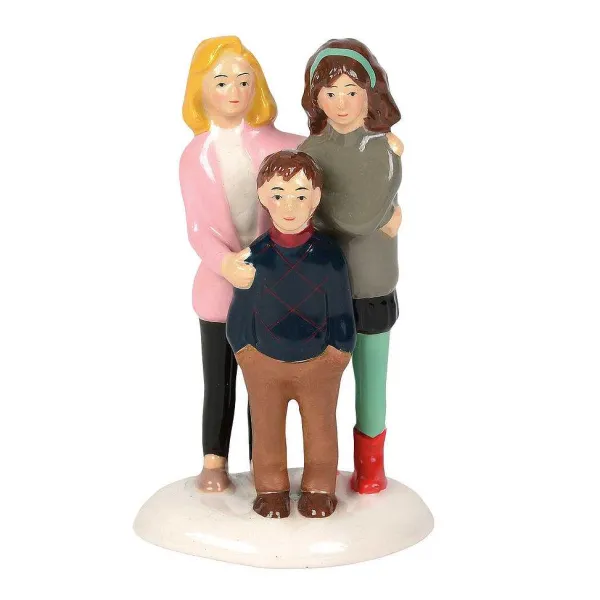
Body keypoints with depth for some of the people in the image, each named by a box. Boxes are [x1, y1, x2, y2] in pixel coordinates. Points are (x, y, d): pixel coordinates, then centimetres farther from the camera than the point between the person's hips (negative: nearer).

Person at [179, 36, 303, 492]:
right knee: (219, 380, 9)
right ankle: (214, 461, 24)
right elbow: (198, 229, -10)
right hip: (220, 283, 0)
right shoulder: (195, 155, -3)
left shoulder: (273, 142, 0)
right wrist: (226, 264, -28)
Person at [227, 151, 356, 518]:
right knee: (267, 430, 16)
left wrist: (339, 354, -4)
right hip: (264, 365, 1)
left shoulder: (329, 254, -13)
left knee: (320, 429, 16)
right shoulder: (256, 255, -11)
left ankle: (319, 489, 35)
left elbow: (342, 311, -6)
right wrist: (245, 352, -1)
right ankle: (271, 488, 35)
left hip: (318, 364, -1)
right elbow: (241, 311, -1)